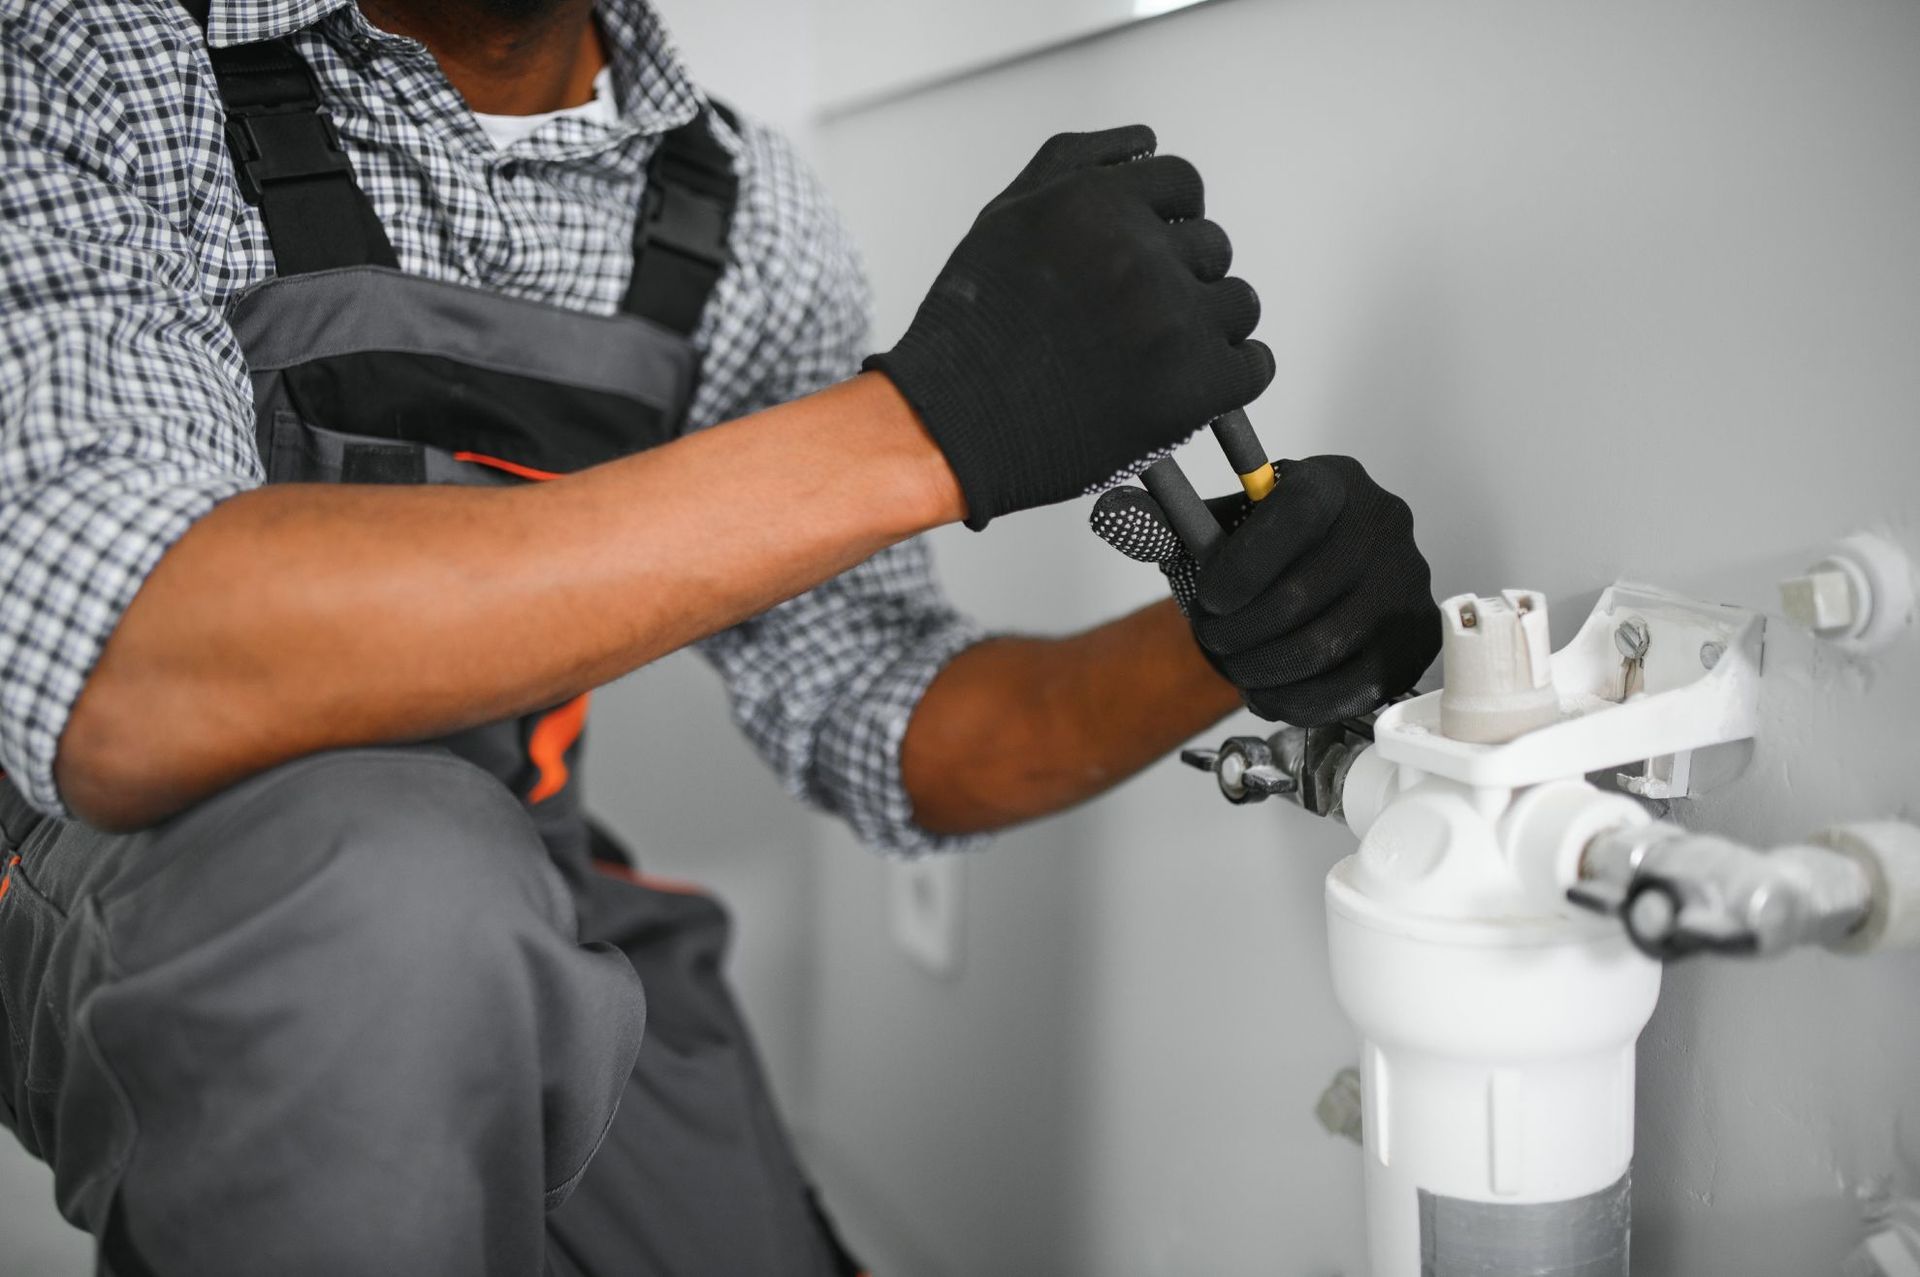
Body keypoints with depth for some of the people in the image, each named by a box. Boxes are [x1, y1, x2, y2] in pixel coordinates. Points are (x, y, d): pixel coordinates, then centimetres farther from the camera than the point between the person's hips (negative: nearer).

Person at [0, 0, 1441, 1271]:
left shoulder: (752, 219, -6)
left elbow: (895, 735, -2)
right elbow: (116, 695, -39)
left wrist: (1224, 652, -23)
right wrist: (928, 423, -41)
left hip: (525, 936, 5)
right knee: (397, 884, -34)